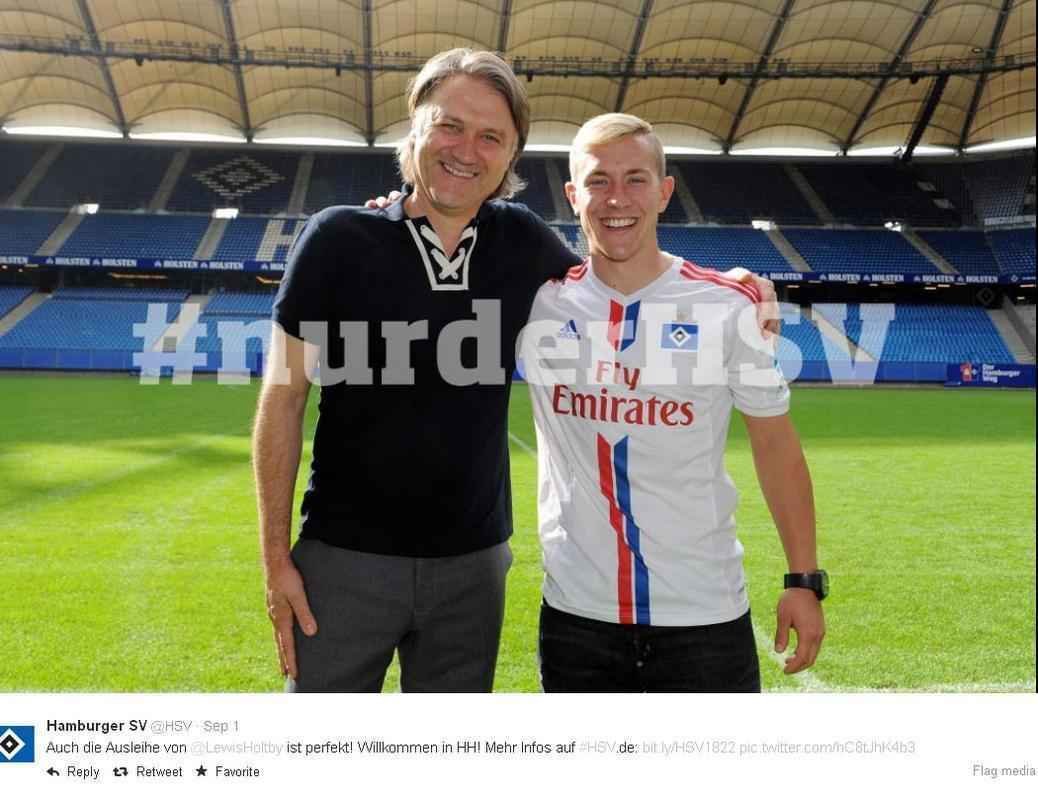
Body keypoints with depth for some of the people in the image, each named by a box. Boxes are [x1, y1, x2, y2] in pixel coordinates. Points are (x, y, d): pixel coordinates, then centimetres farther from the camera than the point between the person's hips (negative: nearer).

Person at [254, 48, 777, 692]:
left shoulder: (522, 241, -1)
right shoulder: (339, 239, -9)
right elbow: (284, 400, -5)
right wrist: (276, 556, -6)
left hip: (473, 564, 3)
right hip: (344, 559, -2)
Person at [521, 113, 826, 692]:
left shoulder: (730, 306, -5)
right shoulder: (540, 301, -2)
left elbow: (775, 443, 2)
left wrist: (805, 578, 0)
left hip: (708, 616, -1)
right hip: (575, 615, 2)